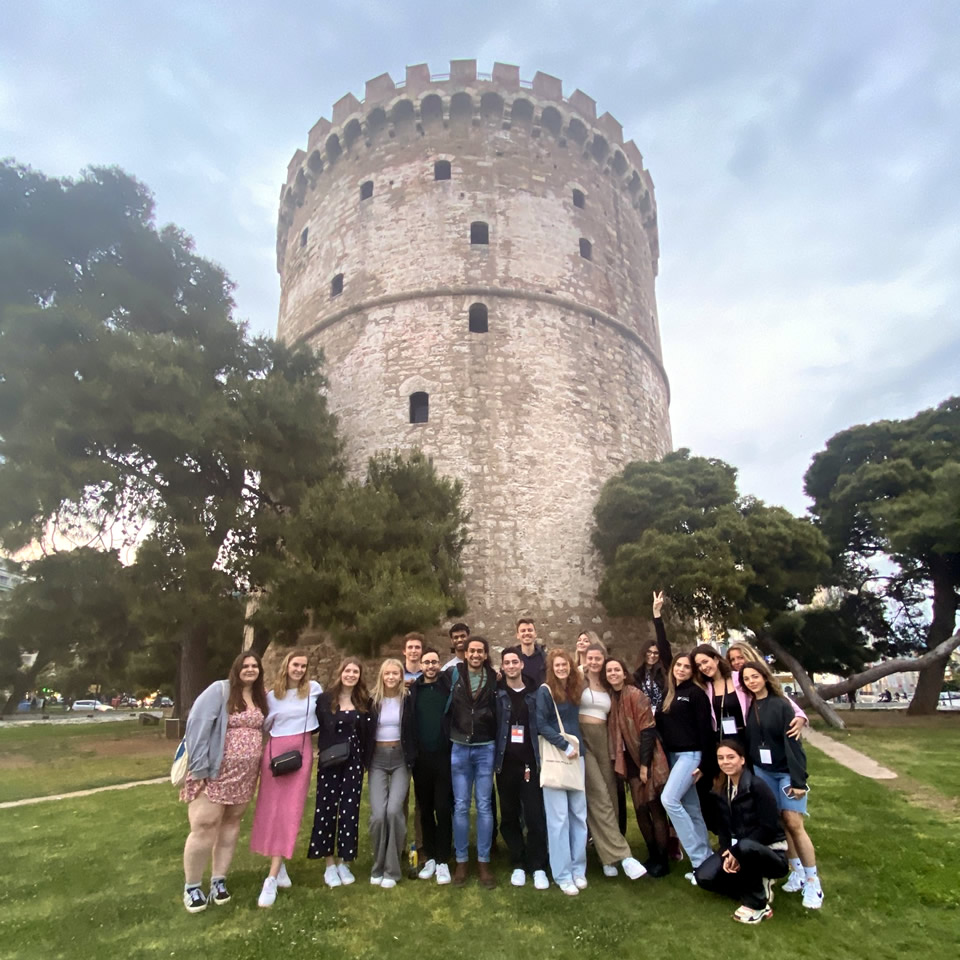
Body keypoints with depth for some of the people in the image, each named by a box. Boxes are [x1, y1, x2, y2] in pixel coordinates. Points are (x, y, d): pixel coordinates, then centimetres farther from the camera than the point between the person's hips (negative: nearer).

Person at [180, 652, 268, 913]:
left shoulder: (262, 697, 7)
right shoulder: (219, 690, -11)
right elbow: (197, 724, -16)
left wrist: (261, 766, 7)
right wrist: (198, 767, -19)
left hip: (246, 774, 5)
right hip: (215, 772, -5)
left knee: (231, 824, 13)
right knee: (205, 826, -1)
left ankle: (218, 880, 28)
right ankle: (191, 886, 19)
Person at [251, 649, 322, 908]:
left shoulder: (314, 688, 0)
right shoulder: (272, 695, 4)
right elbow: (264, 725, 14)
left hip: (301, 752, -2)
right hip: (275, 751, 2)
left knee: (289, 812, -6)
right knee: (271, 810, 3)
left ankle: (271, 879, -2)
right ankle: (280, 867, 22)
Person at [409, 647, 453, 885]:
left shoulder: (449, 685, -1)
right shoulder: (413, 689, 3)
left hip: (444, 756, -2)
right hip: (421, 758, 2)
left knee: (443, 809, 2)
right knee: (425, 809, 13)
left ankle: (443, 861, 15)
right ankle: (429, 858, 27)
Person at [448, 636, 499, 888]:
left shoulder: (494, 679, 0)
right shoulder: (455, 674, -3)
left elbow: (500, 712, 7)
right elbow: (445, 706, 2)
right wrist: (448, 735, -3)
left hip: (485, 749, 0)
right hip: (459, 748, 0)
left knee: (484, 807, 6)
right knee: (461, 806, 7)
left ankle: (484, 862, 17)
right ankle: (461, 861, 19)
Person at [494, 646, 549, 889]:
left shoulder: (534, 693, 2)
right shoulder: (497, 694, -1)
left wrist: (543, 758, -1)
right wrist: (493, 758, -13)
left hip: (531, 763, 0)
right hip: (506, 763, 0)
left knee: (535, 816, -1)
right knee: (510, 817, 10)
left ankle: (538, 867, 12)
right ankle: (518, 865, 24)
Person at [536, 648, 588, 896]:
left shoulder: (575, 690, 8)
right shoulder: (545, 691, -8)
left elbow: (575, 723, 16)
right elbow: (541, 725, -13)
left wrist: (576, 746, 1)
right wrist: (565, 746, -16)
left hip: (576, 756, 5)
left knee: (579, 814, 8)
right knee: (559, 816, 1)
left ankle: (578, 869, 20)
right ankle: (562, 874, 11)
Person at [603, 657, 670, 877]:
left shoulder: (636, 695, -15)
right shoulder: (610, 698, 4)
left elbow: (648, 730, -16)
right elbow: (613, 731, 8)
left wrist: (645, 763, -16)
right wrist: (618, 761, 3)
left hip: (648, 760, -6)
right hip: (631, 760, 6)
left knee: (655, 808, 3)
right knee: (640, 809, 10)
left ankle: (663, 860, 15)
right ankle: (652, 856, 26)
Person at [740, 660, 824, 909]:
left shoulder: (781, 705, -11)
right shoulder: (748, 707, 1)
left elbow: (793, 744, -13)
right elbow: (747, 741, 5)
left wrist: (798, 780, -16)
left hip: (786, 771, -4)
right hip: (762, 772, 4)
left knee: (793, 823, -7)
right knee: (779, 822, 5)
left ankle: (812, 880, 3)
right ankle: (797, 870, 19)